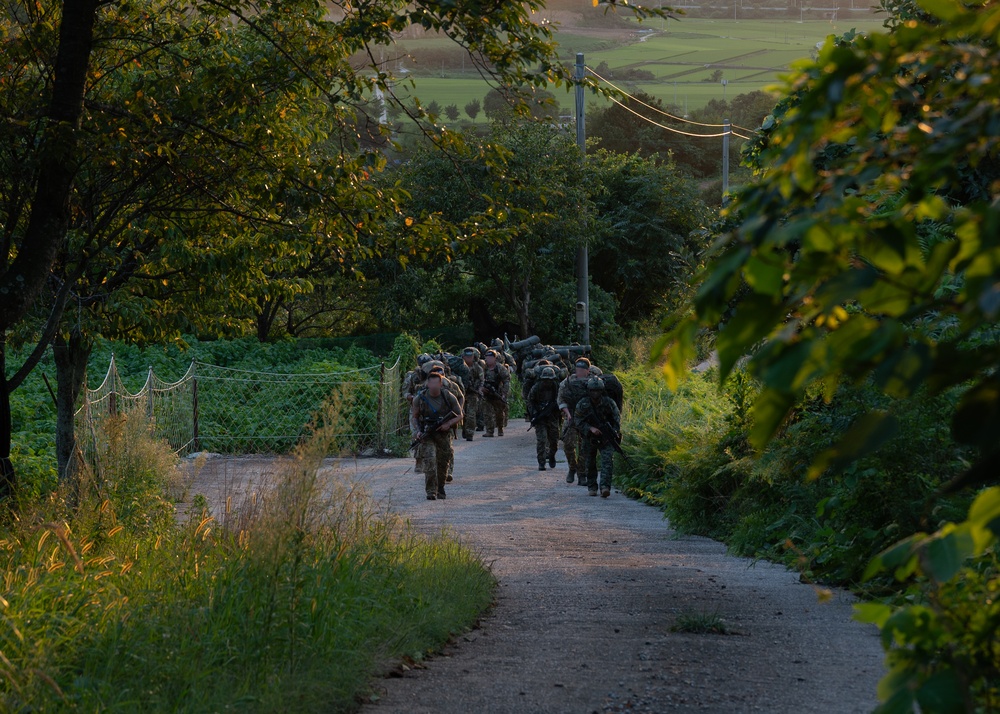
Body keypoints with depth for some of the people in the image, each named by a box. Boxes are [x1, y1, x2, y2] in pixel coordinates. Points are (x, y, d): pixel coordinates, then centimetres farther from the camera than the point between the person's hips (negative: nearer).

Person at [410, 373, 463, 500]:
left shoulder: (449, 397, -9)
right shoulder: (419, 399, -9)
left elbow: (459, 416, 1)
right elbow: (414, 416, 5)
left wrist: (448, 424, -17)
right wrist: (417, 432, -10)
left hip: (443, 434, 1)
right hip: (427, 435, -1)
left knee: (443, 463, 8)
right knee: (429, 460, -18)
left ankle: (440, 490, 30)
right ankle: (431, 492, -17)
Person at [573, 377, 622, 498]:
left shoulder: (609, 403, -11)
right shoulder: (582, 404, -11)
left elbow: (617, 418, -3)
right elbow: (579, 423, -10)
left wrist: (615, 433, -19)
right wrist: (591, 429, -26)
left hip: (606, 438, -1)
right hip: (589, 438, 1)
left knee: (607, 461, -17)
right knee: (590, 464, 9)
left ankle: (605, 487, -26)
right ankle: (592, 487, 23)